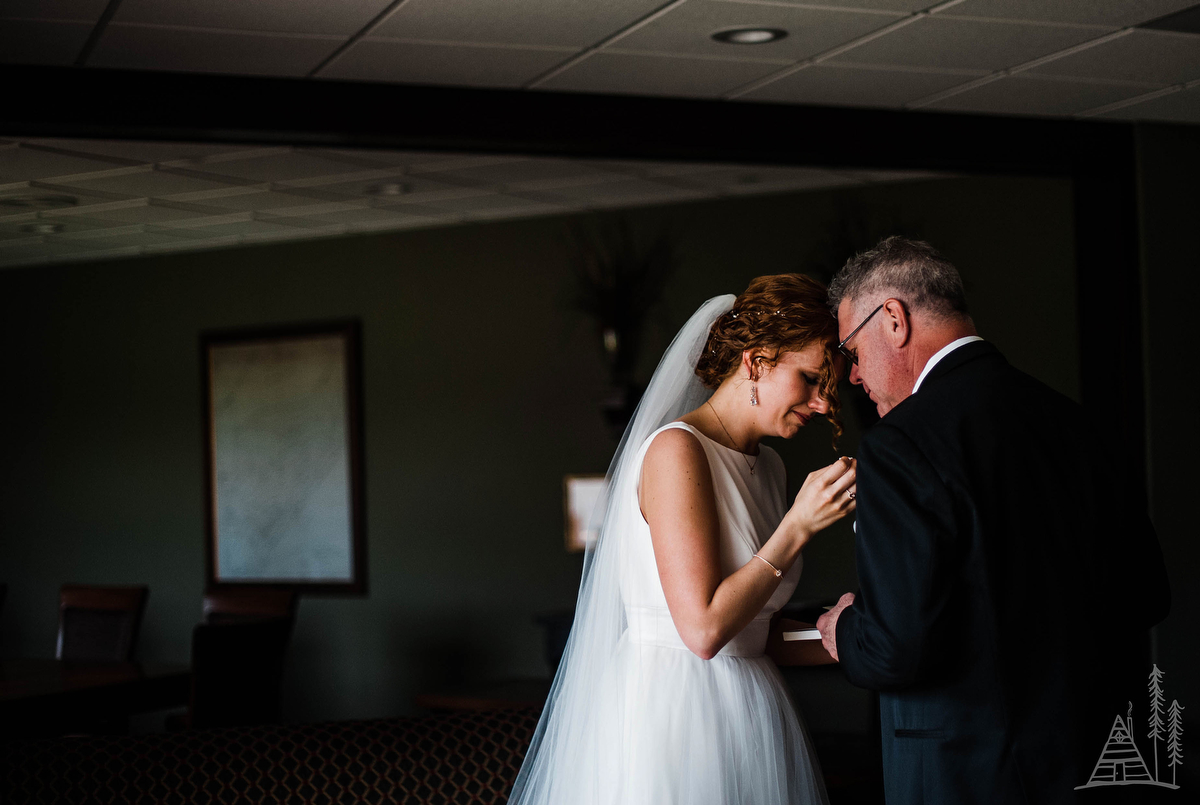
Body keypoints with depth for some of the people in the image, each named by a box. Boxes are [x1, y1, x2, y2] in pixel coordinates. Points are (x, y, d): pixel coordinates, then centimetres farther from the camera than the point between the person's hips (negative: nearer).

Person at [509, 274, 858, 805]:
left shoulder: (768, 467, 11)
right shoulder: (678, 449, -15)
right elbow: (704, 628, -21)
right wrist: (798, 526, -18)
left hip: (751, 716, 9)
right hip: (674, 716, -8)